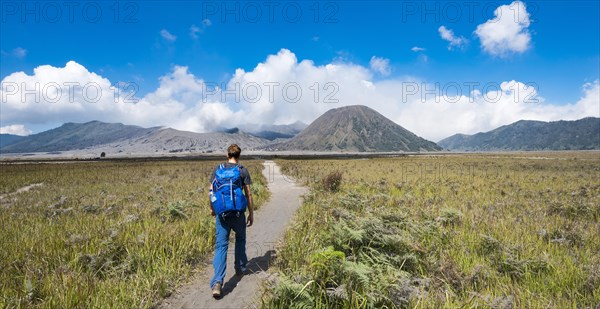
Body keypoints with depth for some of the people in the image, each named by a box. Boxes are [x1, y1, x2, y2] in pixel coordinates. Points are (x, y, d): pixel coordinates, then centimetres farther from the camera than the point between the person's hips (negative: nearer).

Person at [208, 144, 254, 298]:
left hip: (221, 214, 1)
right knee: (240, 239, 25)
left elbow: (212, 191, 6)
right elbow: (248, 194, -4)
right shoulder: (243, 171, -3)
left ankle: (217, 281, -13)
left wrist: (212, 208, 21)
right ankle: (240, 268, 35)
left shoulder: (217, 169, 3)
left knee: (221, 245, 0)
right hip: (238, 213, -1)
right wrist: (251, 213, 5)